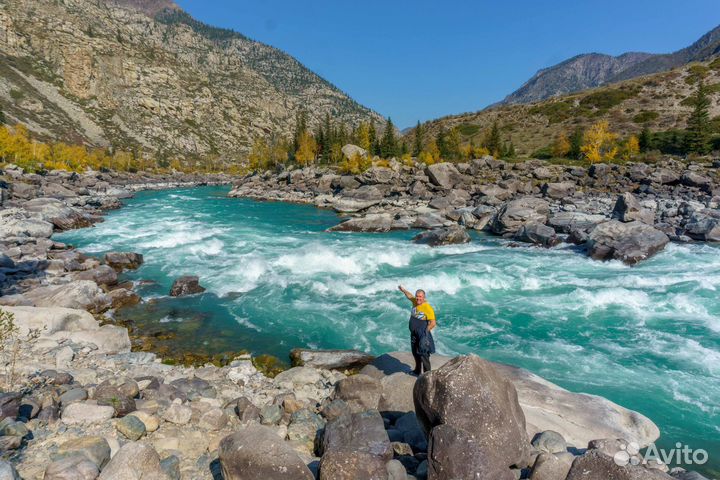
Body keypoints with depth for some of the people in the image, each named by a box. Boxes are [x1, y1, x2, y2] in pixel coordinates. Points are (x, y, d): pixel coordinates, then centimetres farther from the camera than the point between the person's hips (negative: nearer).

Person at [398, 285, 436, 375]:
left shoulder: (427, 308, -22)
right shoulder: (415, 302, -1)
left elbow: (433, 323, -23)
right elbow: (410, 296, 21)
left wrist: (425, 332, -16)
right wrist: (403, 290, 15)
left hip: (422, 336, -8)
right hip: (414, 334, 8)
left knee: (423, 355, -4)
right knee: (415, 352, 22)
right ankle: (417, 370, 41)